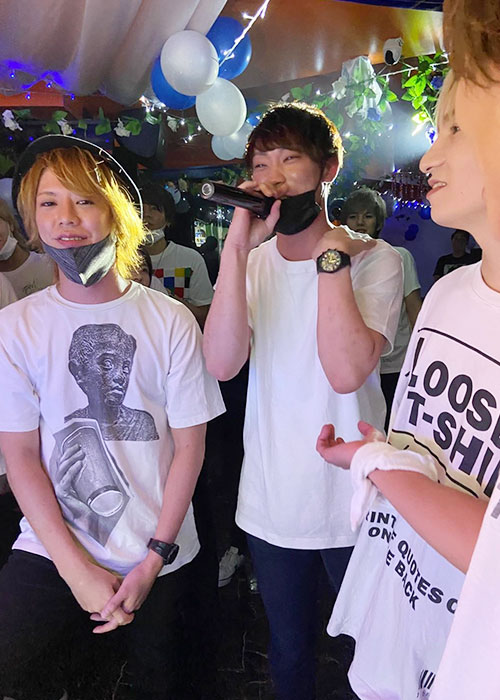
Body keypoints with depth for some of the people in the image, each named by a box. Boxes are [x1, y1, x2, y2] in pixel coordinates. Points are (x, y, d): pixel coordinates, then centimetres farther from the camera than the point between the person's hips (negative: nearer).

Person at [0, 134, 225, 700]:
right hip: (51, 553, 1)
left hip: (159, 553, 0)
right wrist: (78, 570, -9)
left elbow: (189, 443, -5)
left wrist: (154, 559, -8)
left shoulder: (169, 320, -7)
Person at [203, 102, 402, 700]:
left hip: (351, 508, -2)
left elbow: (346, 372, -26)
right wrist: (237, 248, -22)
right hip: (269, 504, 3)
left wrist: (330, 255, -22)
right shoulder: (253, 260, 1)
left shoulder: (373, 259, -9)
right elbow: (222, 364, -17)